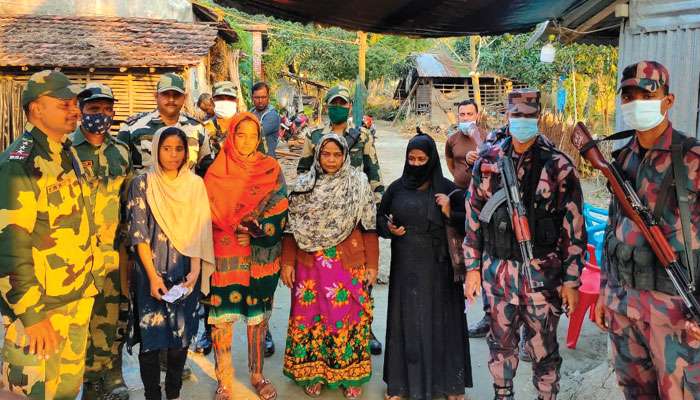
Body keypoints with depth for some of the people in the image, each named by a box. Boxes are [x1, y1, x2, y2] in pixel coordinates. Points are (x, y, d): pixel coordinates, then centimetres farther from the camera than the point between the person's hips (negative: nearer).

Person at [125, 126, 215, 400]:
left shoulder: (195, 184, 3)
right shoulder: (142, 184, -3)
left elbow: (199, 230, 0)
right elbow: (139, 233, -7)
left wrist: (195, 269, -12)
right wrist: (153, 276, -13)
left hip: (185, 271, 2)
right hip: (151, 270, -2)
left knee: (181, 333, 9)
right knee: (151, 336, 2)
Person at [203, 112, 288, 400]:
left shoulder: (271, 169, 3)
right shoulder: (215, 172, 1)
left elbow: (279, 212, -2)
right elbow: (208, 216, 0)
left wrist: (254, 235, -12)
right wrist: (236, 234, -10)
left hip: (261, 256, 1)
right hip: (224, 255, -1)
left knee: (258, 316, 9)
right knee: (222, 318, -1)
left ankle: (257, 375, 25)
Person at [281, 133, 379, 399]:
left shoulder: (359, 184, -1)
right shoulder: (304, 185, 4)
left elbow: (369, 227, -1)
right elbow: (291, 226, 4)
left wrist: (372, 264, -4)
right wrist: (287, 262, 0)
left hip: (348, 264, -1)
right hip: (310, 264, 2)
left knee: (347, 316, 5)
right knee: (310, 315, 8)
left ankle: (349, 375, 20)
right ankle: (312, 373, 23)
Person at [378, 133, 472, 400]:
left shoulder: (447, 188, -2)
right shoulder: (397, 187, 3)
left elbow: (465, 225, 0)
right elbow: (379, 217, 12)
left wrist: (450, 214, -19)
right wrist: (389, 228, -9)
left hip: (437, 266, -1)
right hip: (405, 266, 1)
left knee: (440, 321, 7)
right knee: (406, 321, 8)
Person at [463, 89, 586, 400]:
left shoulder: (559, 166, -6)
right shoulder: (487, 161, 2)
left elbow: (574, 226, -5)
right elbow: (473, 217, 7)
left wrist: (572, 280, -7)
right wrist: (472, 267, 6)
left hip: (542, 271, -3)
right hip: (497, 269, 3)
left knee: (543, 348, 8)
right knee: (501, 341, 17)